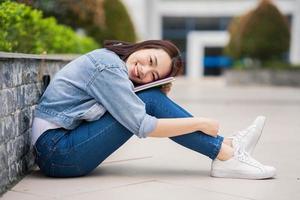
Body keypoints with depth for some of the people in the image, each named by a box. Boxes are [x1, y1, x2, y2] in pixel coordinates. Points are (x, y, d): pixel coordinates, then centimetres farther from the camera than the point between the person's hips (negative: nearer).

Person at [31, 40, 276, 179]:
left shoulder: (111, 57, 8)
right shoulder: (108, 67, -18)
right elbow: (142, 126, -22)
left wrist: (161, 91, -6)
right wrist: (201, 123, -13)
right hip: (56, 151, -8)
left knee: (152, 100, -1)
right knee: (151, 101, -17)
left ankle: (226, 146, 1)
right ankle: (226, 155, -12)